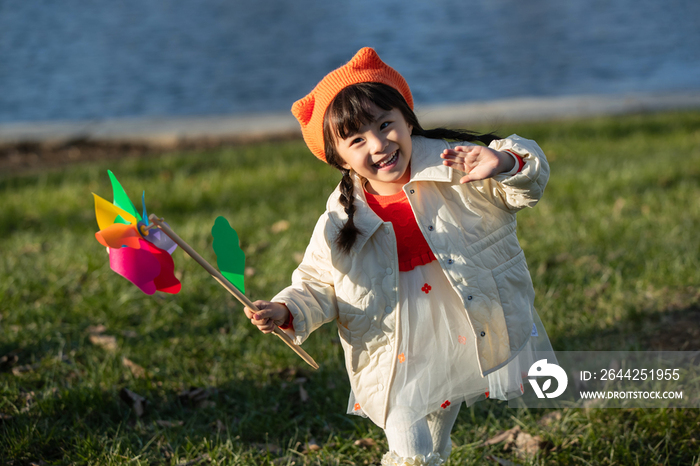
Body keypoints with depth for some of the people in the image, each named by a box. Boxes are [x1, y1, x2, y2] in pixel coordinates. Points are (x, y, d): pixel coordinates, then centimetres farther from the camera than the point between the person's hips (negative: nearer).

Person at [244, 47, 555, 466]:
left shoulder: (454, 166, -11)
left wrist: (501, 162, -35)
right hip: (397, 365, -1)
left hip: (464, 344, 1)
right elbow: (318, 287, 0)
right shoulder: (341, 222, -10)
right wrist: (285, 312, -20)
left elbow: (530, 179, -12)